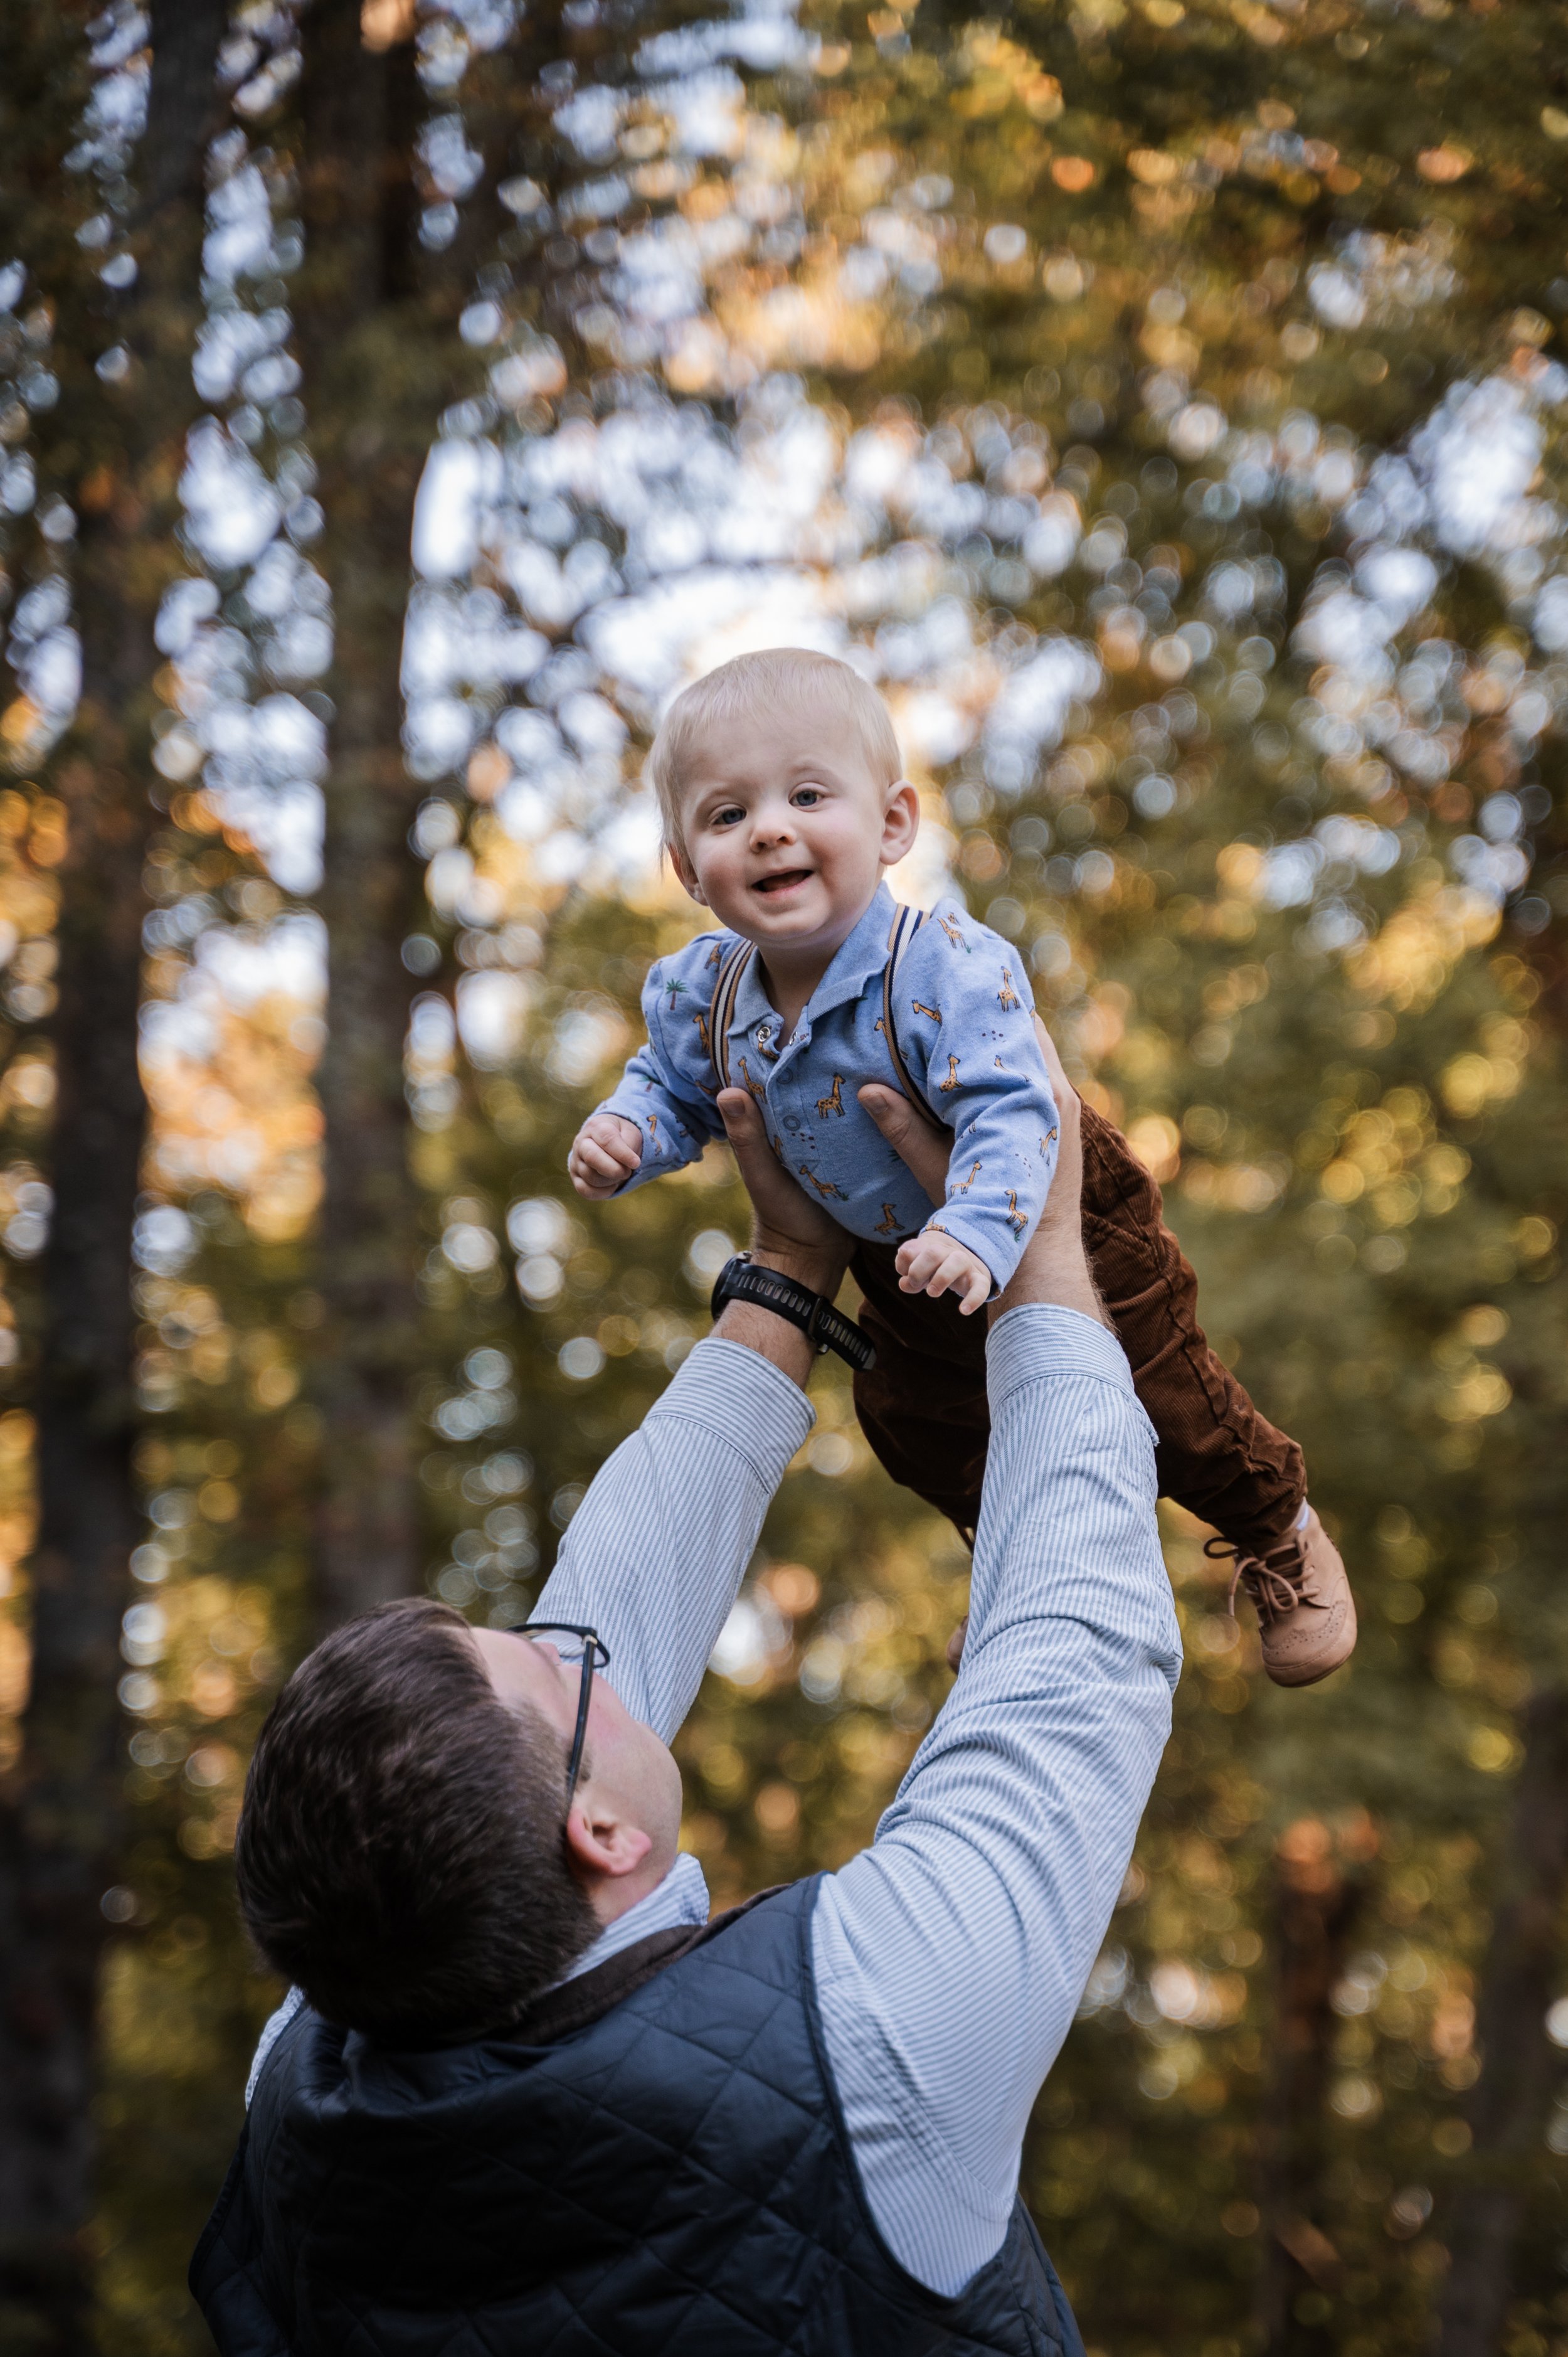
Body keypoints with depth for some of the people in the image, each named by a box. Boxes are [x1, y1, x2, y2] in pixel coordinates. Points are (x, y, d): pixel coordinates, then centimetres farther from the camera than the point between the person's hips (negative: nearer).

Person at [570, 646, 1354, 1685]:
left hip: (1055, 1222, -6)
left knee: (1161, 1400, 7)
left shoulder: (948, 968, -39)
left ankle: (1281, 1532, 41)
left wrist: (977, 1231, -59)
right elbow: (674, 1089, 1)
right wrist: (625, 1132, -20)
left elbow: (1010, 1115, -43)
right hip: (901, 1258, 6)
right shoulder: (701, 994, -20)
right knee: (917, 1422, 23)